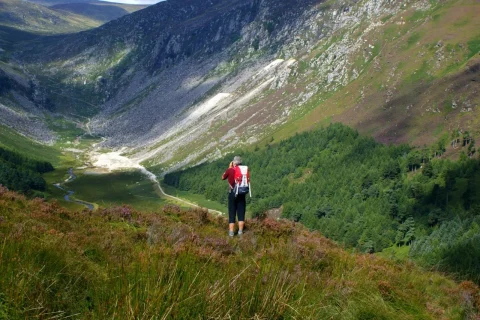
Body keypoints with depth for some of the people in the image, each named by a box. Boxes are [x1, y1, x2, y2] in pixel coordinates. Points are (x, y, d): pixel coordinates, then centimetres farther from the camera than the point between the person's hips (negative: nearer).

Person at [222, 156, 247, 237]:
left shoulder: (230, 170, -7)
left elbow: (223, 178, 12)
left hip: (232, 194, -1)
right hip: (241, 194, 1)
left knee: (232, 214, 5)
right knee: (241, 213, 7)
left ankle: (231, 232, 0)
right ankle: (240, 231, 4)